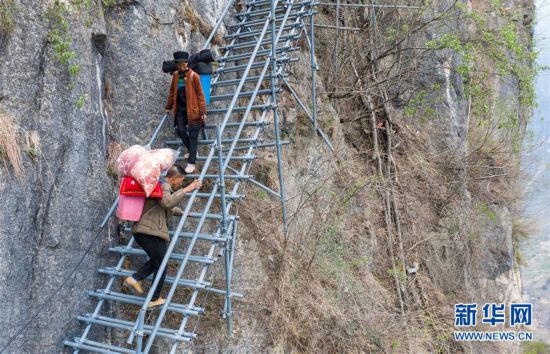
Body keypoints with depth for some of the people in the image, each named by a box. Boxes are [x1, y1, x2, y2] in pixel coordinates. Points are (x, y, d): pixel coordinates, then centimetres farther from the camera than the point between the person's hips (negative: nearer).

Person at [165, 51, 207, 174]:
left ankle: (191, 162, -1)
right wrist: (168, 106, 20)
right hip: (180, 109, 5)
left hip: (192, 110, -5)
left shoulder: (194, 76, -10)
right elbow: (172, 91, 17)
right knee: (180, 130, -5)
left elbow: (200, 94, -8)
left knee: (193, 135, -2)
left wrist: (203, 111, -11)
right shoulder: (175, 75, 6)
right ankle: (192, 151, 20)